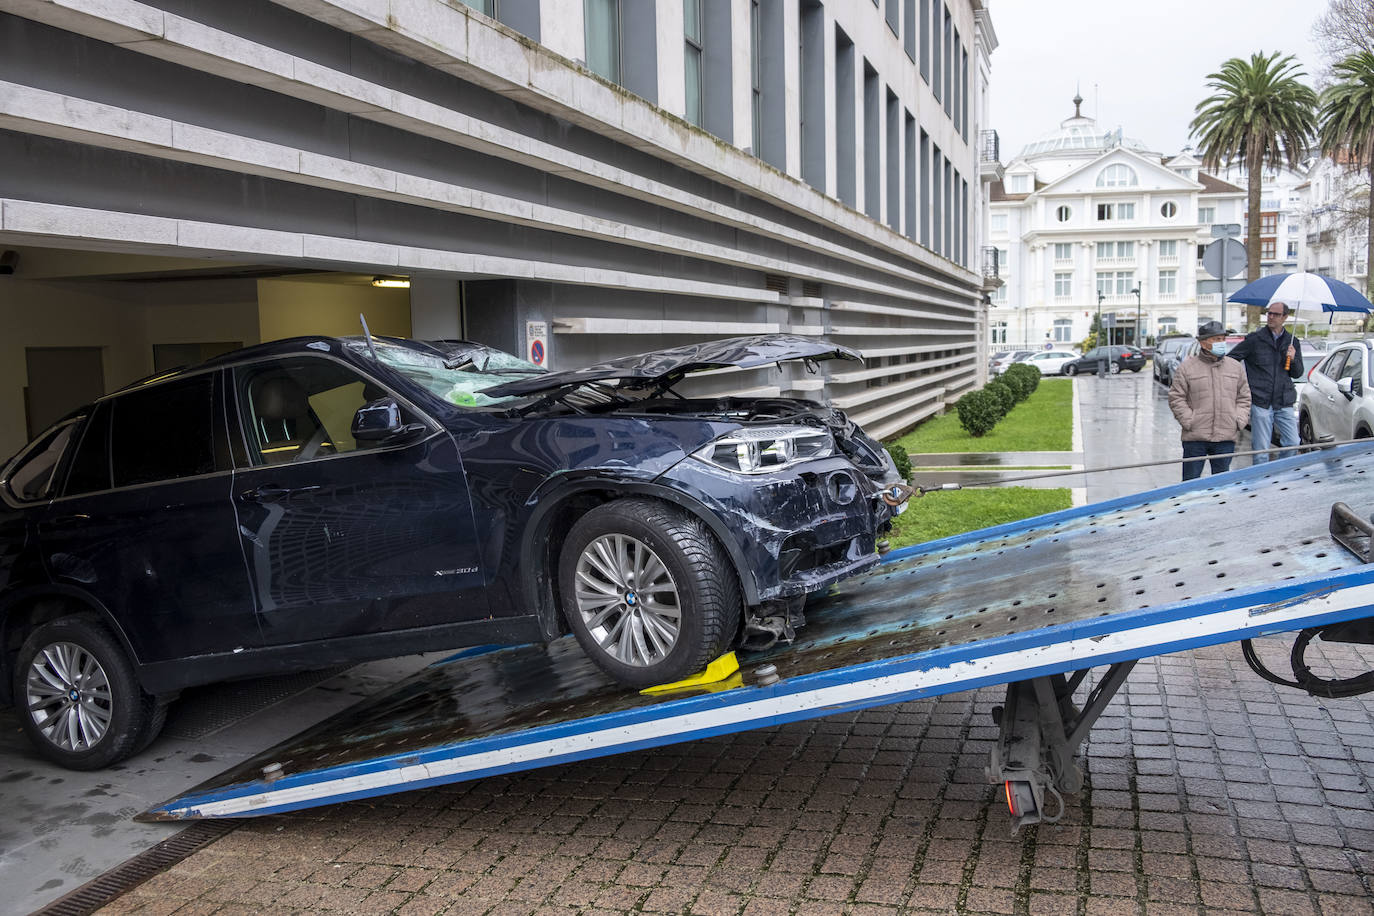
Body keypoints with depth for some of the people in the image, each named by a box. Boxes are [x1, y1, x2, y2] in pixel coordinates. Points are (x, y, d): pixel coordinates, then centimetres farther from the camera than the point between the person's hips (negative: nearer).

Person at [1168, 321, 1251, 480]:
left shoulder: (1235, 367, 11)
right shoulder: (1186, 367, -1)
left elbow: (1244, 397, 15)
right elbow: (1176, 398, -2)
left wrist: (1239, 421, 2)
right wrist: (1189, 421, -10)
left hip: (1226, 438, 3)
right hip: (1195, 437, -3)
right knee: (1191, 480, 2)